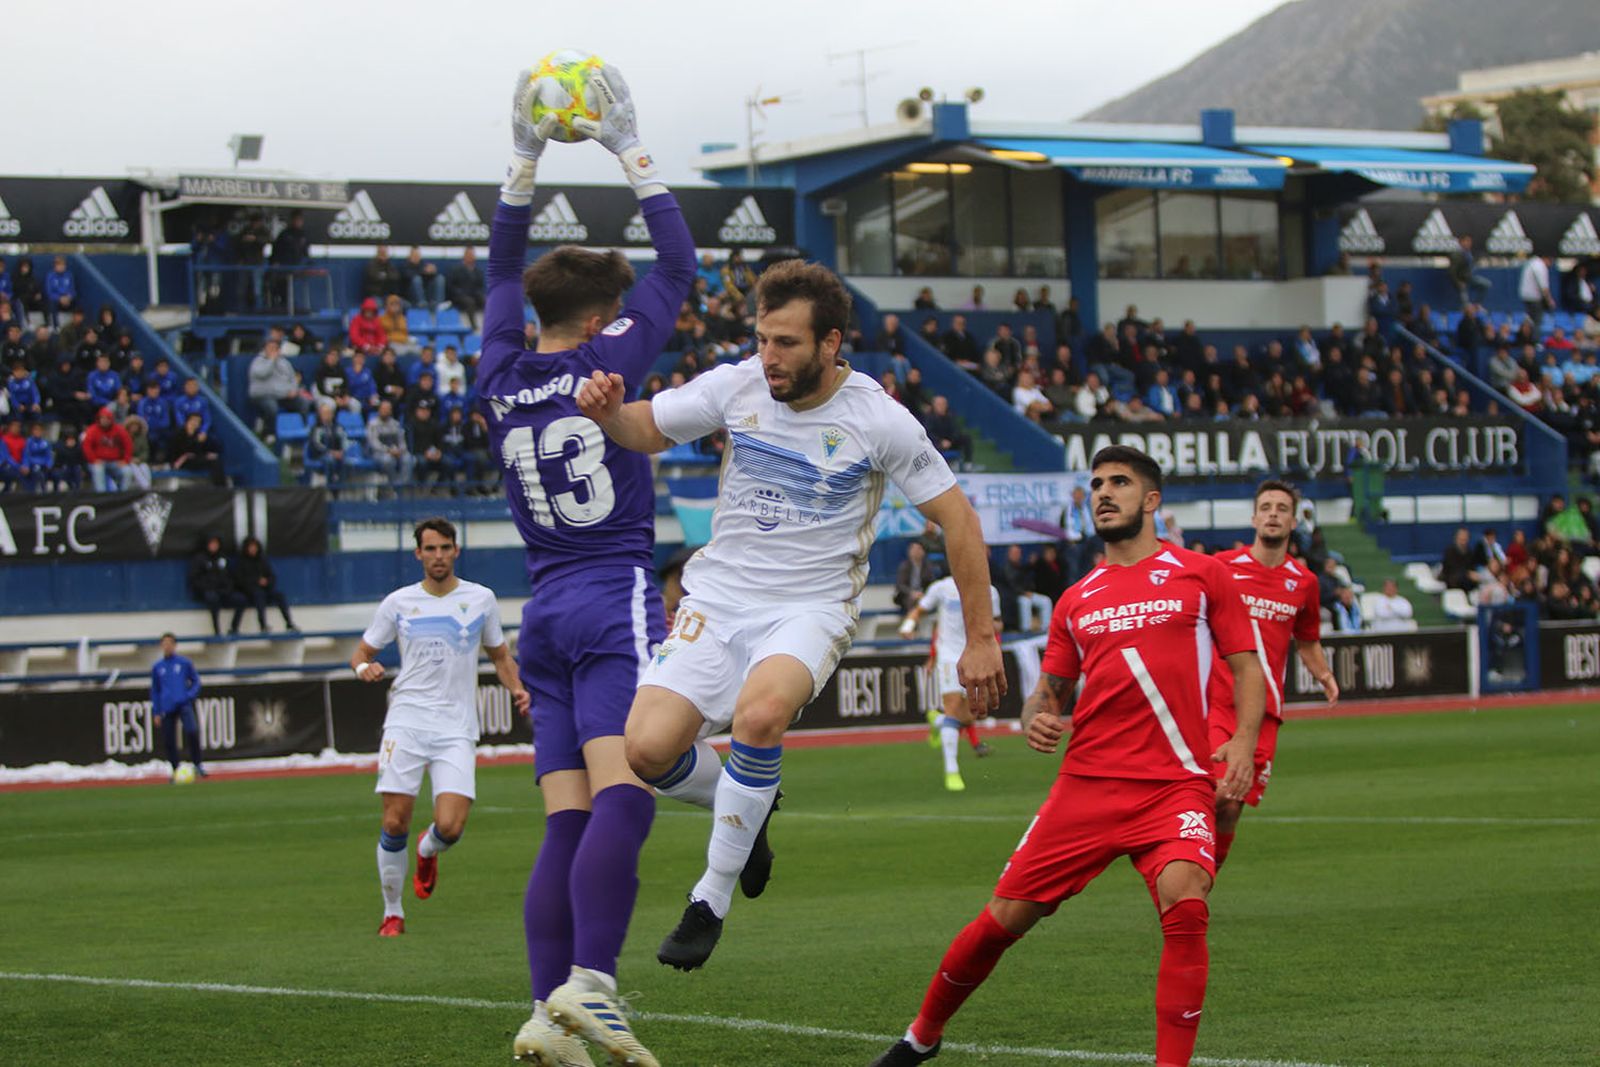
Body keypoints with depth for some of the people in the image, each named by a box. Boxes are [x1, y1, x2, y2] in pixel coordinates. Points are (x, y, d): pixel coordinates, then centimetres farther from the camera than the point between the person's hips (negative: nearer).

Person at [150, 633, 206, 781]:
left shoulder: (184, 663, 6)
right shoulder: (157, 667, 10)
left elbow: (196, 681, 12)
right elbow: (155, 691, 15)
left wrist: (190, 695, -6)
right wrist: (156, 713, 9)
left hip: (184, 705, -2)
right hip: (167, 708, 3)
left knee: (192, 731, -24)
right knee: (169, 741, 1)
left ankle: (197, 764, -11)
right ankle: (175, 771, 15)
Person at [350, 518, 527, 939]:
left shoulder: (481, 599, 8)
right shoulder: (398, 603, 7)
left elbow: (500, 656, 21)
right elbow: (361, 652, 15)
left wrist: (516, 688, 1)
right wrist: (364, 667, -10)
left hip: (456, 730, 0)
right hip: (406, 721, 0)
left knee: (450, 826, -14)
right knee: (394, 823, -8)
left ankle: (427, 851, 24)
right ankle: (393, 912, 11)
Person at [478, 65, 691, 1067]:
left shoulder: (503, 379, 10)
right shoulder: (604, 365, -4)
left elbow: (505, 269, 26)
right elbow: (678, 267, 6)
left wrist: (526, 161, 25)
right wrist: (633, 155, 11)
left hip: (547, 615, 6)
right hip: (617, 606, -6)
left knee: (567, 821, 2)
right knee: (622, 796, -18)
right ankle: (589, 984, -33)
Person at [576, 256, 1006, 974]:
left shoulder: (880, 422, -11)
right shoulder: (736, 386, -4)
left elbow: (956, 518, -2)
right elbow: (647, 430, 9)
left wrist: (981, 638, -2)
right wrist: (607, 411, -16)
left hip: (812, 608, -3)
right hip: (718, 596, 3)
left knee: (761, 710, -35)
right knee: (646, 750, -16)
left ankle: (711, 900, -19)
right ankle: (745, 812, 20)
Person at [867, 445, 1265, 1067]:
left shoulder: (1201, 574, 7)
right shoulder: (1076, 601, 16)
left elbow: (1246, 666, 7)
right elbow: (1050, 690, 23)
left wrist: (1243, 742, -9)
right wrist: (1037, 719, -1)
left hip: (1176, 783, -3)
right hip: (1087, 782, 3)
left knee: (1185, 905, -29)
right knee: (1005, 917, 3)